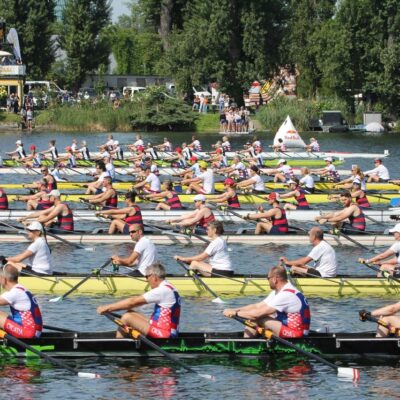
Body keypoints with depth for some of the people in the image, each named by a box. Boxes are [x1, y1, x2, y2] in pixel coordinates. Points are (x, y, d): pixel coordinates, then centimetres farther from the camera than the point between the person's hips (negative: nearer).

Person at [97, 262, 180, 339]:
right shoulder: (168, 288, 15)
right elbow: (137, 302, 16)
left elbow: (133, 302, -15)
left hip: (163, 334, -10)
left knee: (127, 317, -11)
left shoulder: (162, 290, -17)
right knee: (130, 313, 12)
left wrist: (108, 307, -8)